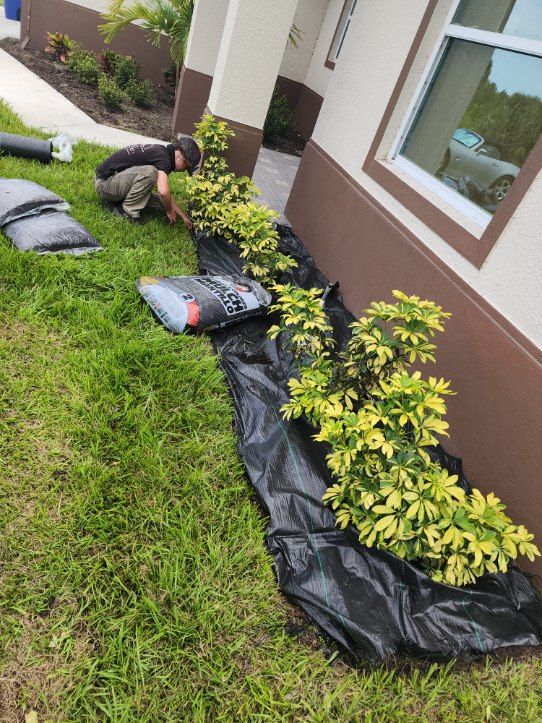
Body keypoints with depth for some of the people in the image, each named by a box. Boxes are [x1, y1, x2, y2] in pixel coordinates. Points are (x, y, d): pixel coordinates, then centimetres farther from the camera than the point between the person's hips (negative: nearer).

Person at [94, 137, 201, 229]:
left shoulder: (160, 151, 10)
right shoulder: (163, 158, -21)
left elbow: (164, 192, 15)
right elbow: (163, 191, -35)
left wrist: (184, 216, 11)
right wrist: (169, 211, -15)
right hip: (104, 182, -9)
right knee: (149, 172, -30)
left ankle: (114, 201, 12)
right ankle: (127, 211, -16)